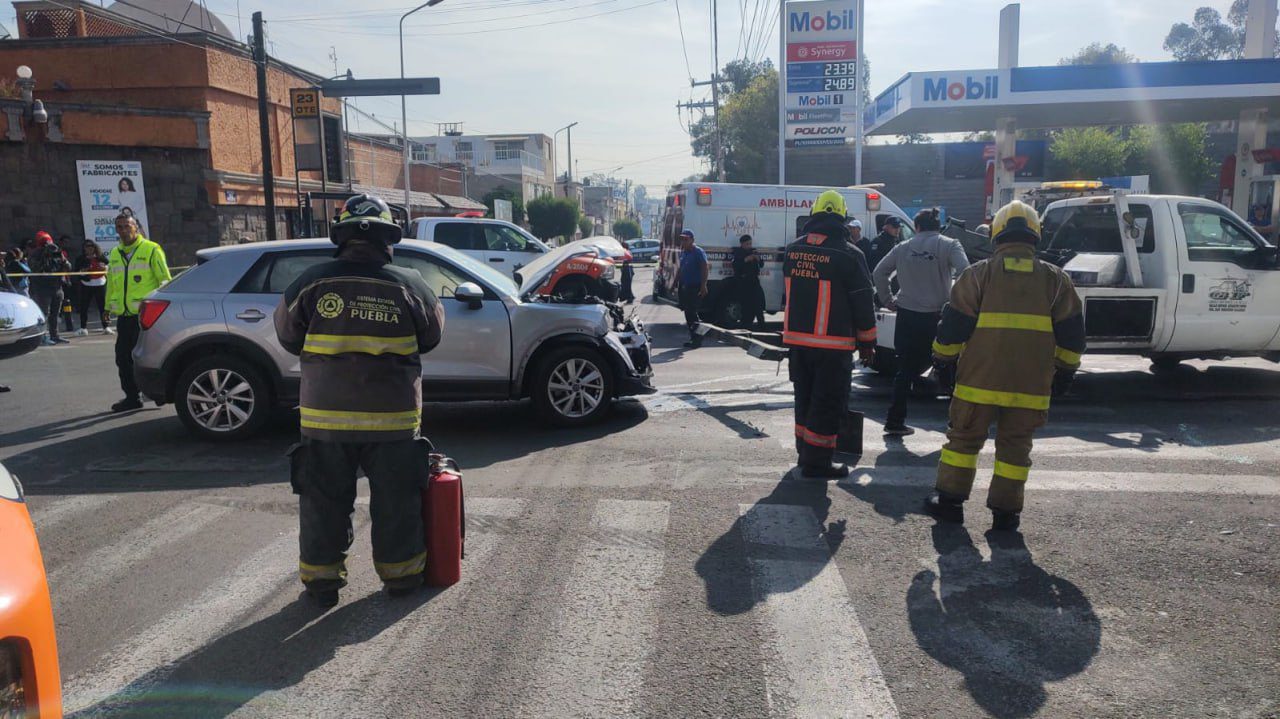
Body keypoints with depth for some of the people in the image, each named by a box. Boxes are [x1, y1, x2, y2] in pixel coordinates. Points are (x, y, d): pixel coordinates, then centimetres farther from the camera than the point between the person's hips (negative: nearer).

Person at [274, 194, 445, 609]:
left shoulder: (313, 282, -6)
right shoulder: (408, 284, -7)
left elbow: (287, 335, 7)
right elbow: (431, 336, 7)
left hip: (325, 417, 1)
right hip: (393, 418, 0)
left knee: (324, 500, 14)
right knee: (396, 499, 13)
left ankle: (321, 578, 23)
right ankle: (400, 573, 24)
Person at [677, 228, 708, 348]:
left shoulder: (698, 252, -9)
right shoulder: (682, 252, 16)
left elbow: (705, 268, -16)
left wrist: (703, 286, -24)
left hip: (695, 288, -8)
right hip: (684, 287, 8)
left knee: (692, 312, -12)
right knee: (688, 313, 9)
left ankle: (697, 338, -6)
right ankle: (694, 338, 16)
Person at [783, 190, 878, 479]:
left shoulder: (793, 250, 4)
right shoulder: (847, 255, -12)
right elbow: (862, 302, -8)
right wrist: (867, 341, 2)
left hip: (797, 337, 6)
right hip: (833, 343, -6)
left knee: (805, 398, 18)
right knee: (827, 402, 2)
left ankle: (804, 451, 28)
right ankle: (816, 462, 5)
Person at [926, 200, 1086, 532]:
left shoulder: (978, 274, -2)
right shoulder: (1056, 279, 5)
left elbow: (952, 326, -2)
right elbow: (1072, 334, 8)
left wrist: (943, 362, 9)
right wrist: (1064, 372, 19)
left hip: (979, 379, -1)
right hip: (1031, 385, 2)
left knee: (964, 437, 12)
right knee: (1015, 445, 11)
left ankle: (950, 499, 17)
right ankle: (1005, 510, 14)